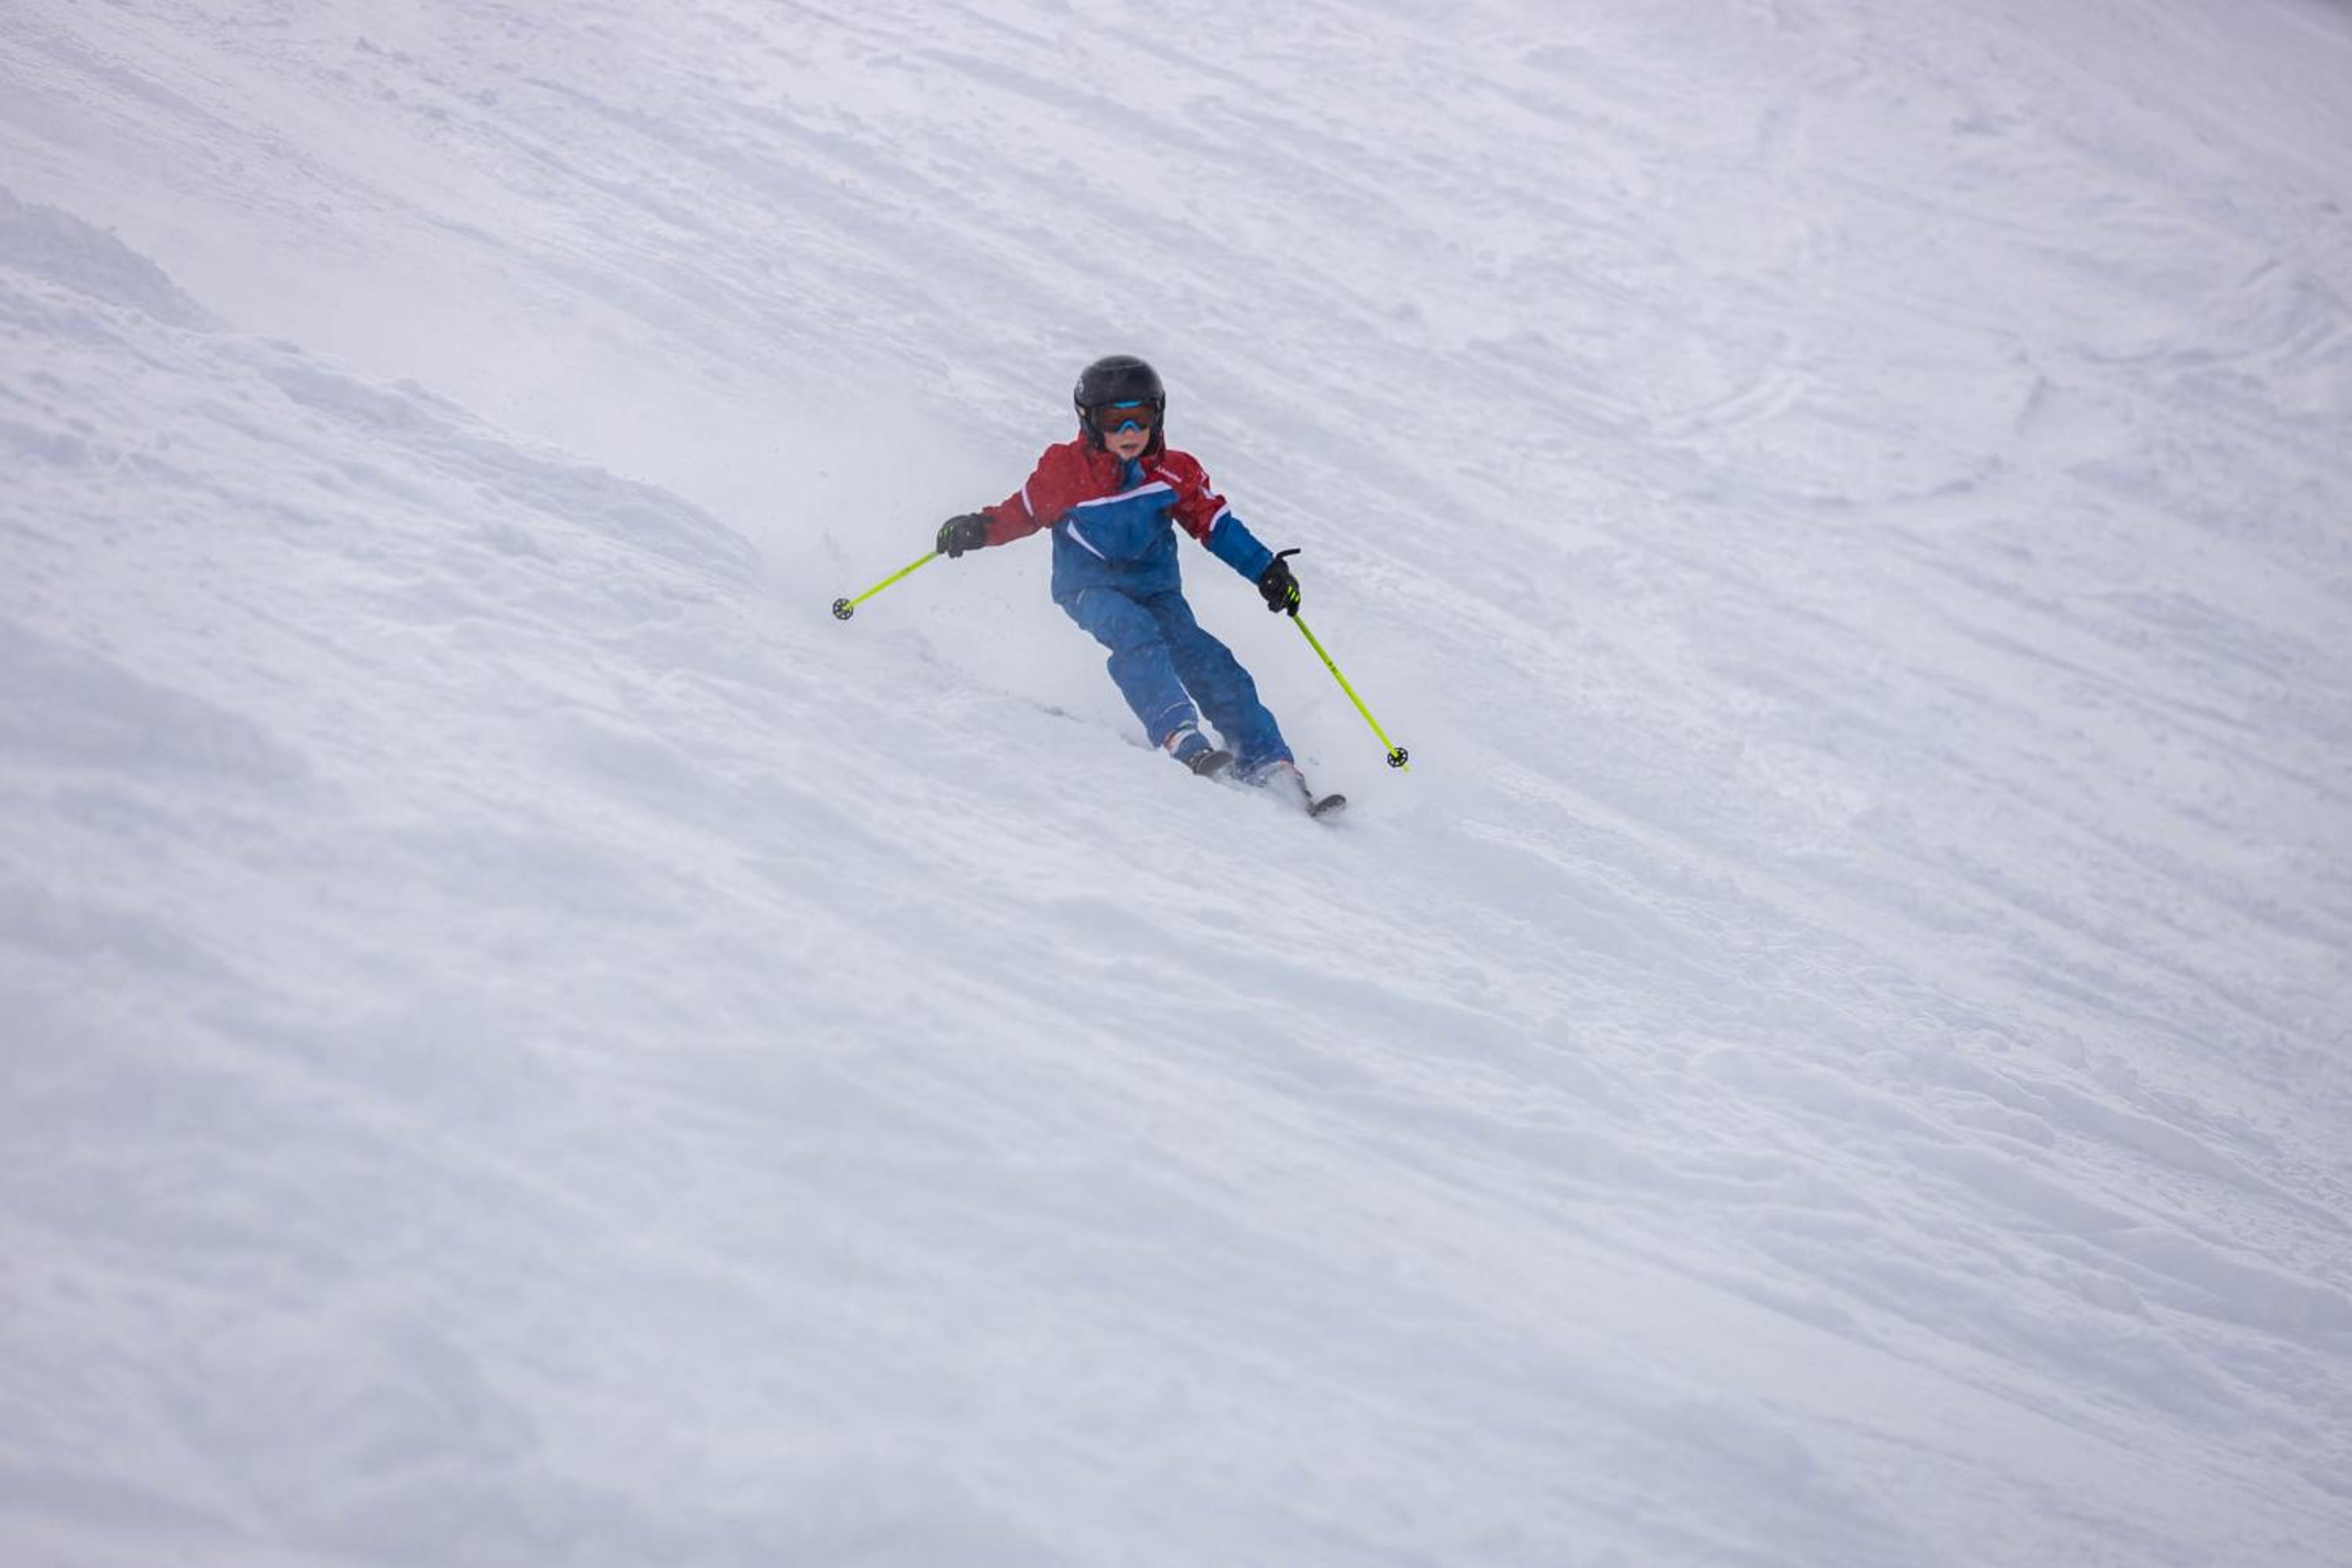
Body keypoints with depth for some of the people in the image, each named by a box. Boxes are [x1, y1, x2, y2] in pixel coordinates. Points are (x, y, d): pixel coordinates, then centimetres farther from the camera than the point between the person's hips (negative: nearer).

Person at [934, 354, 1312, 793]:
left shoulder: (1176, 473, -1)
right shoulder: (1066, 469, -7)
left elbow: (1216, 524, 7)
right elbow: (1022, 512, 3)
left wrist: (1267, 570, 0)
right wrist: (977, 529, -16)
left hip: (1155, 587, 3)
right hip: (1089, 587, -3)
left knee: (1205, 660, -17)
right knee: (1136, 631, -34)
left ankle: (1268, 763, -16)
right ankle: (1180, 737, -45)